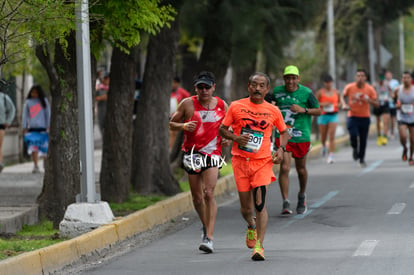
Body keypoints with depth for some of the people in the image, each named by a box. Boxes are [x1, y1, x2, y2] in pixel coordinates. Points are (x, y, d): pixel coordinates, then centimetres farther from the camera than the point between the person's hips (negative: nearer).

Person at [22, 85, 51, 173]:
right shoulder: (28, 102, 9)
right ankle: (35, 166, -9)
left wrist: (48, 126, 1)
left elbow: (48, 114, 8)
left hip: (43, 128, 0)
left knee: (44, 148, 0)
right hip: (32, 128, 1)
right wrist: (24, 128, 4)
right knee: (33, 148, -10)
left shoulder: (44, 101, 7)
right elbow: (25, 115, 10)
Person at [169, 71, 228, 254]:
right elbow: (172, 124, 5)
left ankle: (209, 238, -17)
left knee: (209, 194, -15)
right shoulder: (188, 104, -2)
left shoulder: (222, 106, 3)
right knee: (197, 196, 7)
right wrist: (183, 126, -16)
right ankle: (205, 227, 34)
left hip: (212, 154, -1)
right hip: (191, 153, 1)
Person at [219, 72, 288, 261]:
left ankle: (259, 246, -13)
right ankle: (251, 226, 41)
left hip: (263, 161, -1)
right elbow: (222, 129, 8)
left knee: (260, 203, -15)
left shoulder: (273, 111, 5)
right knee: (245, 207, 6)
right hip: (240, 160, 1)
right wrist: (236, 138, -12)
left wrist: (281, 149, -1)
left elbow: (284, 132, 18)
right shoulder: (236, 107, 2)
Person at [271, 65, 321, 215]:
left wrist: (303, 110, -14)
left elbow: (318, 111, 2)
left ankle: (302, 196, 38)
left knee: (301, 168, 12)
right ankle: (286, 203, -12)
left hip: (301, 136, 0)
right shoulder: (277, 91, 3)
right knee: (284, 167, -13)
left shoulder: (306, 93, -3)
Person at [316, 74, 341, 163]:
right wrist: (322, 104, -15)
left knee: (332, 136, -12)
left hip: (333, 115, 0)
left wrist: (337, 105, -3)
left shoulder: (336, 92, 6)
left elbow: (339, 102, 19)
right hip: (323, 115, 0)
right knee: (323, 136, 10)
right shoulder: (320, 92, 0)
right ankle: (324, 146, 46)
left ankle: (331, 156, -14)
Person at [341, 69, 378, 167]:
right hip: (352, 116, -1)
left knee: (363, 140, 5)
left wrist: (368, 100, -22)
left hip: (365, 117, 1)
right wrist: (344, 104, -7)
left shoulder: (370, 89, -5)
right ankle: (355, 149, 15)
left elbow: (376, 104, -3)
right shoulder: (349, 87, -5)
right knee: (353, 135, -20)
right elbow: (343, 96, 13)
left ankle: (362, 159, 26)